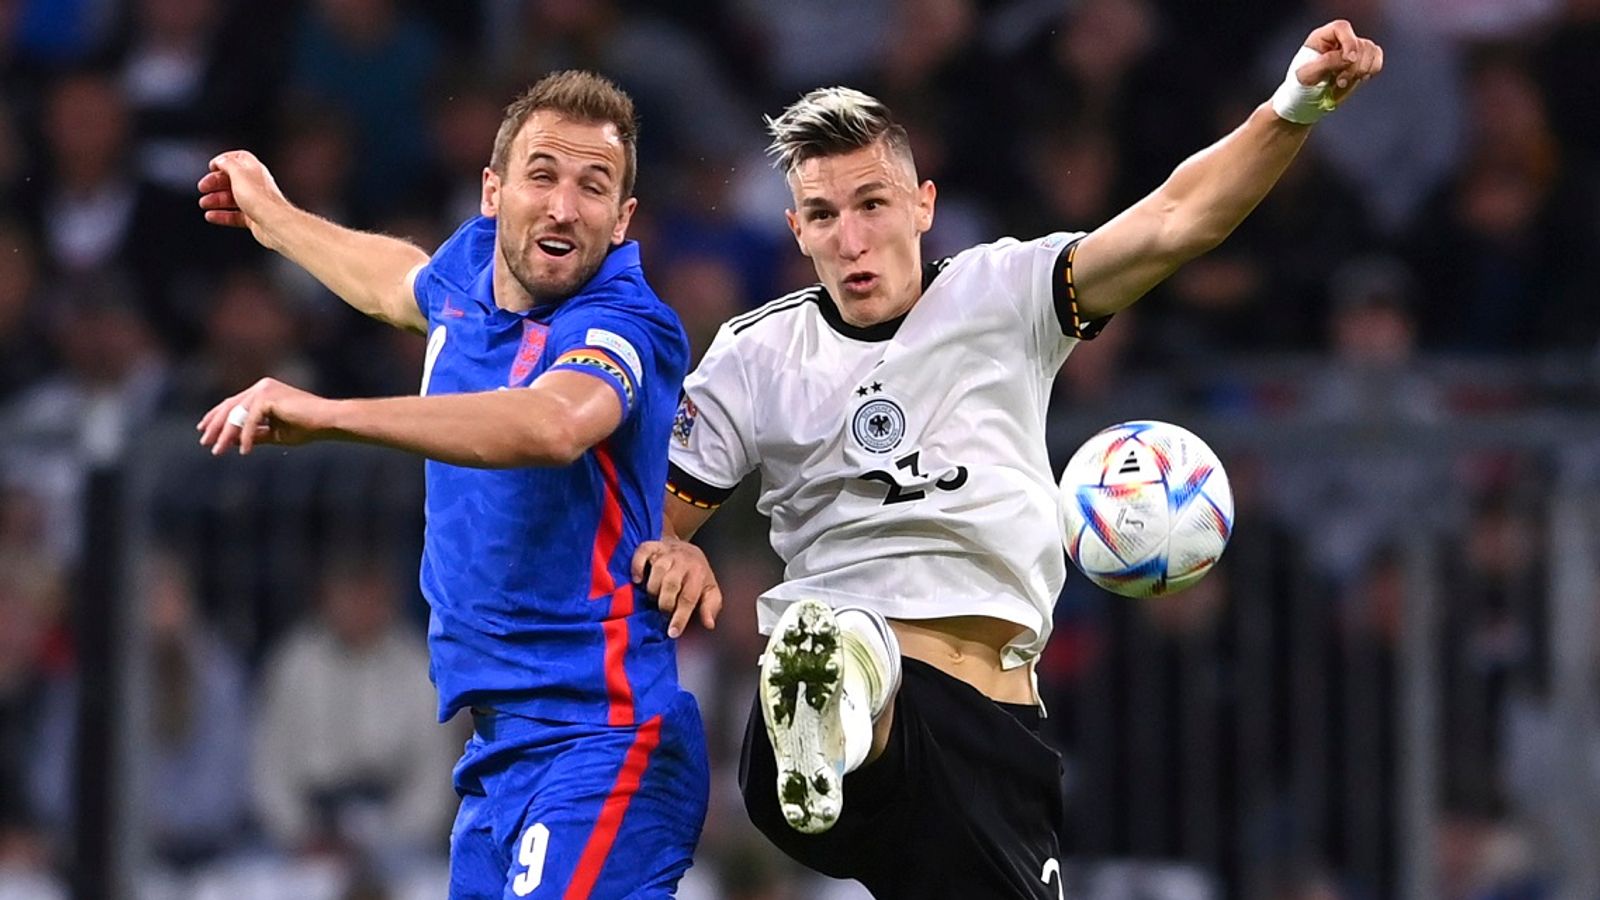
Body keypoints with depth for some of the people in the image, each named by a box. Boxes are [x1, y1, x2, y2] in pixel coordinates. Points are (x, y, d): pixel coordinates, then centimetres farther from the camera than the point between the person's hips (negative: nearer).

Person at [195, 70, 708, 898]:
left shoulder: (622, 329, -17)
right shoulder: (469, 270, 8)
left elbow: (555, 424, -41)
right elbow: (398, 284, 35)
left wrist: (328, 414, -46)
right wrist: (272, 216, 53)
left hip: (596, 741, -9)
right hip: (499, 743, 9)